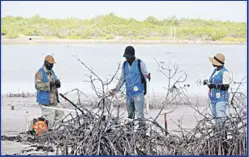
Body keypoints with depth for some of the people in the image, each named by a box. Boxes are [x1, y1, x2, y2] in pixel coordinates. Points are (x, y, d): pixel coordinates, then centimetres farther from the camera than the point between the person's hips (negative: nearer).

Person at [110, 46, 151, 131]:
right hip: (129, 93, 6)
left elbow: (145, 75, -5)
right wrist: (116, 89, 17)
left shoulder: (140, 63, -6)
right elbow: (122, 79, 19)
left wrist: (147, 76, -29)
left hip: (138, 93, -6)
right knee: (130, 114, 11)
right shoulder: (125, 64, 10)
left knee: (139, 114, -10)